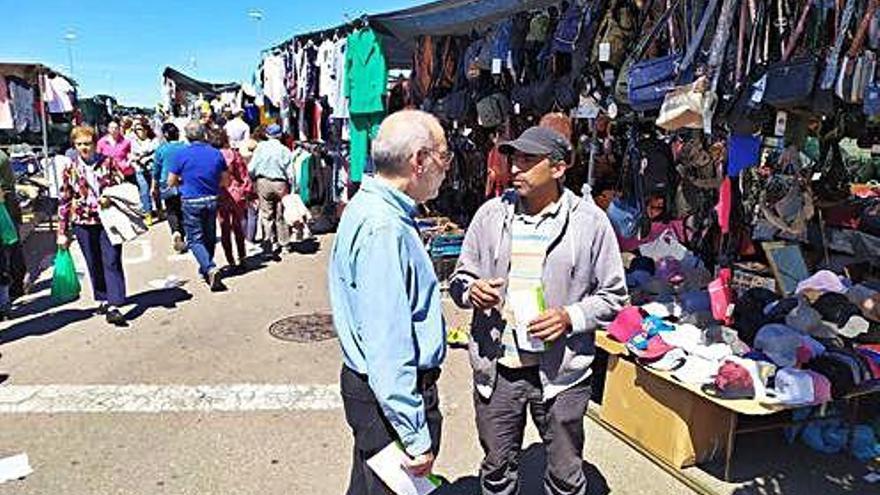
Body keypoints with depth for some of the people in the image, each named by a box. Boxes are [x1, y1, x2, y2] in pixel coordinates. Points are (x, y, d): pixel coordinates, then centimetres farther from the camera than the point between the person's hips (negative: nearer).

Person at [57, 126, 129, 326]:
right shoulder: (69, 168, 4)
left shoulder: (108, 162, 1)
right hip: (83, 223, 2)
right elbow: (64, 201, 6)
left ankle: (113, 306, -10)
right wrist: (62, 232, 4)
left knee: (112, 261, -8)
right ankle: (104, 299, 25)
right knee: (94, 264, 10)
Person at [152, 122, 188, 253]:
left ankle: (176, 231, -17)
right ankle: (182, 237, 17)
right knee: (182, 211, 12)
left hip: (168, 185, -2)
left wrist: (154, 187, 12)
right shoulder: (186, 147, -2)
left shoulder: (161, 149, -5)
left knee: (171, 211, 8)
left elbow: (156, 170, 2)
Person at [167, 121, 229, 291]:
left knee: (195, 239, 2)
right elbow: (225, 181, 6)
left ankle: (210, 269, -18)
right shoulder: (216, 153, 0)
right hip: (212, 200, 4)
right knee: (209, 237, 17)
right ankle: (205, 268, 30)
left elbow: (171, 182, -4)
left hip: (191, 202, -3)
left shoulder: (181, 154, -9)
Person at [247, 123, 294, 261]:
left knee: (266, 214, 6)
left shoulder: (261, 147, -1)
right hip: (280, 183, 0)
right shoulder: (285, 150, -1)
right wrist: (292, 189, 6)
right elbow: (290, 173, -3)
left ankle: (268, 244, -1)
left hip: (263, 182, 0)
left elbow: (251, 168, -4)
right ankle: (282, 243, 18)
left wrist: (252, 180, 12)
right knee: (281, 215, 11)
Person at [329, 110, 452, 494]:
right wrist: (417, 438, -25)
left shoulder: (371, 206, 7)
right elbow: (387, 346, -29)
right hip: (389, 394, -10)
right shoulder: (382, 229, -27)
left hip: (367, 381, 10)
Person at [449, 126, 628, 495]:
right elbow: (460, 277, 10)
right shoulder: (491, 214, 2)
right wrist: (471, 290, -13)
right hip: (496, 368, 2)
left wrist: (570, 317, -16)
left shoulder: (590, 221, -5)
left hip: (561, 371, -2)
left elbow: (613, 295, 1)